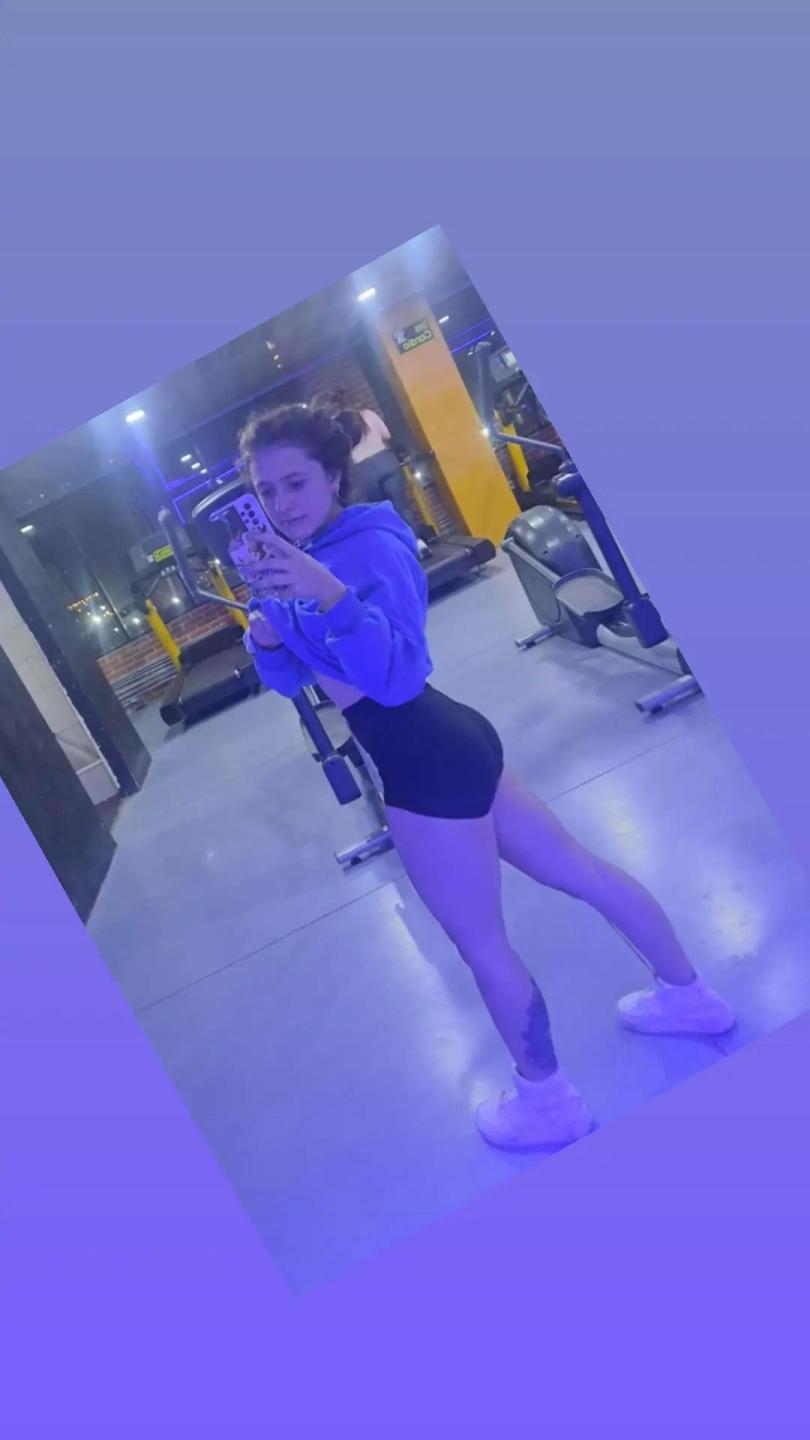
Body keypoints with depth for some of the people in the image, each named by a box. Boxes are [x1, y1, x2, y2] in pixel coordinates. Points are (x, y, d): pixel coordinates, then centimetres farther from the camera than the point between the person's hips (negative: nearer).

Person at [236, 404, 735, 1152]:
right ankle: (690, 995, 40)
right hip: (448, 746, 10)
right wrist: (265, 638, -8)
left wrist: (330, 597, -46)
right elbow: (291, 678, 14)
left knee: (482, 944, 7)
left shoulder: (370, 548, -20)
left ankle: (546, 1101, 29)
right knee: (577, 868, 20)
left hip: (432, 768, -10)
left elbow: (398, 675, -32)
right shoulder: (308, 556, 8)